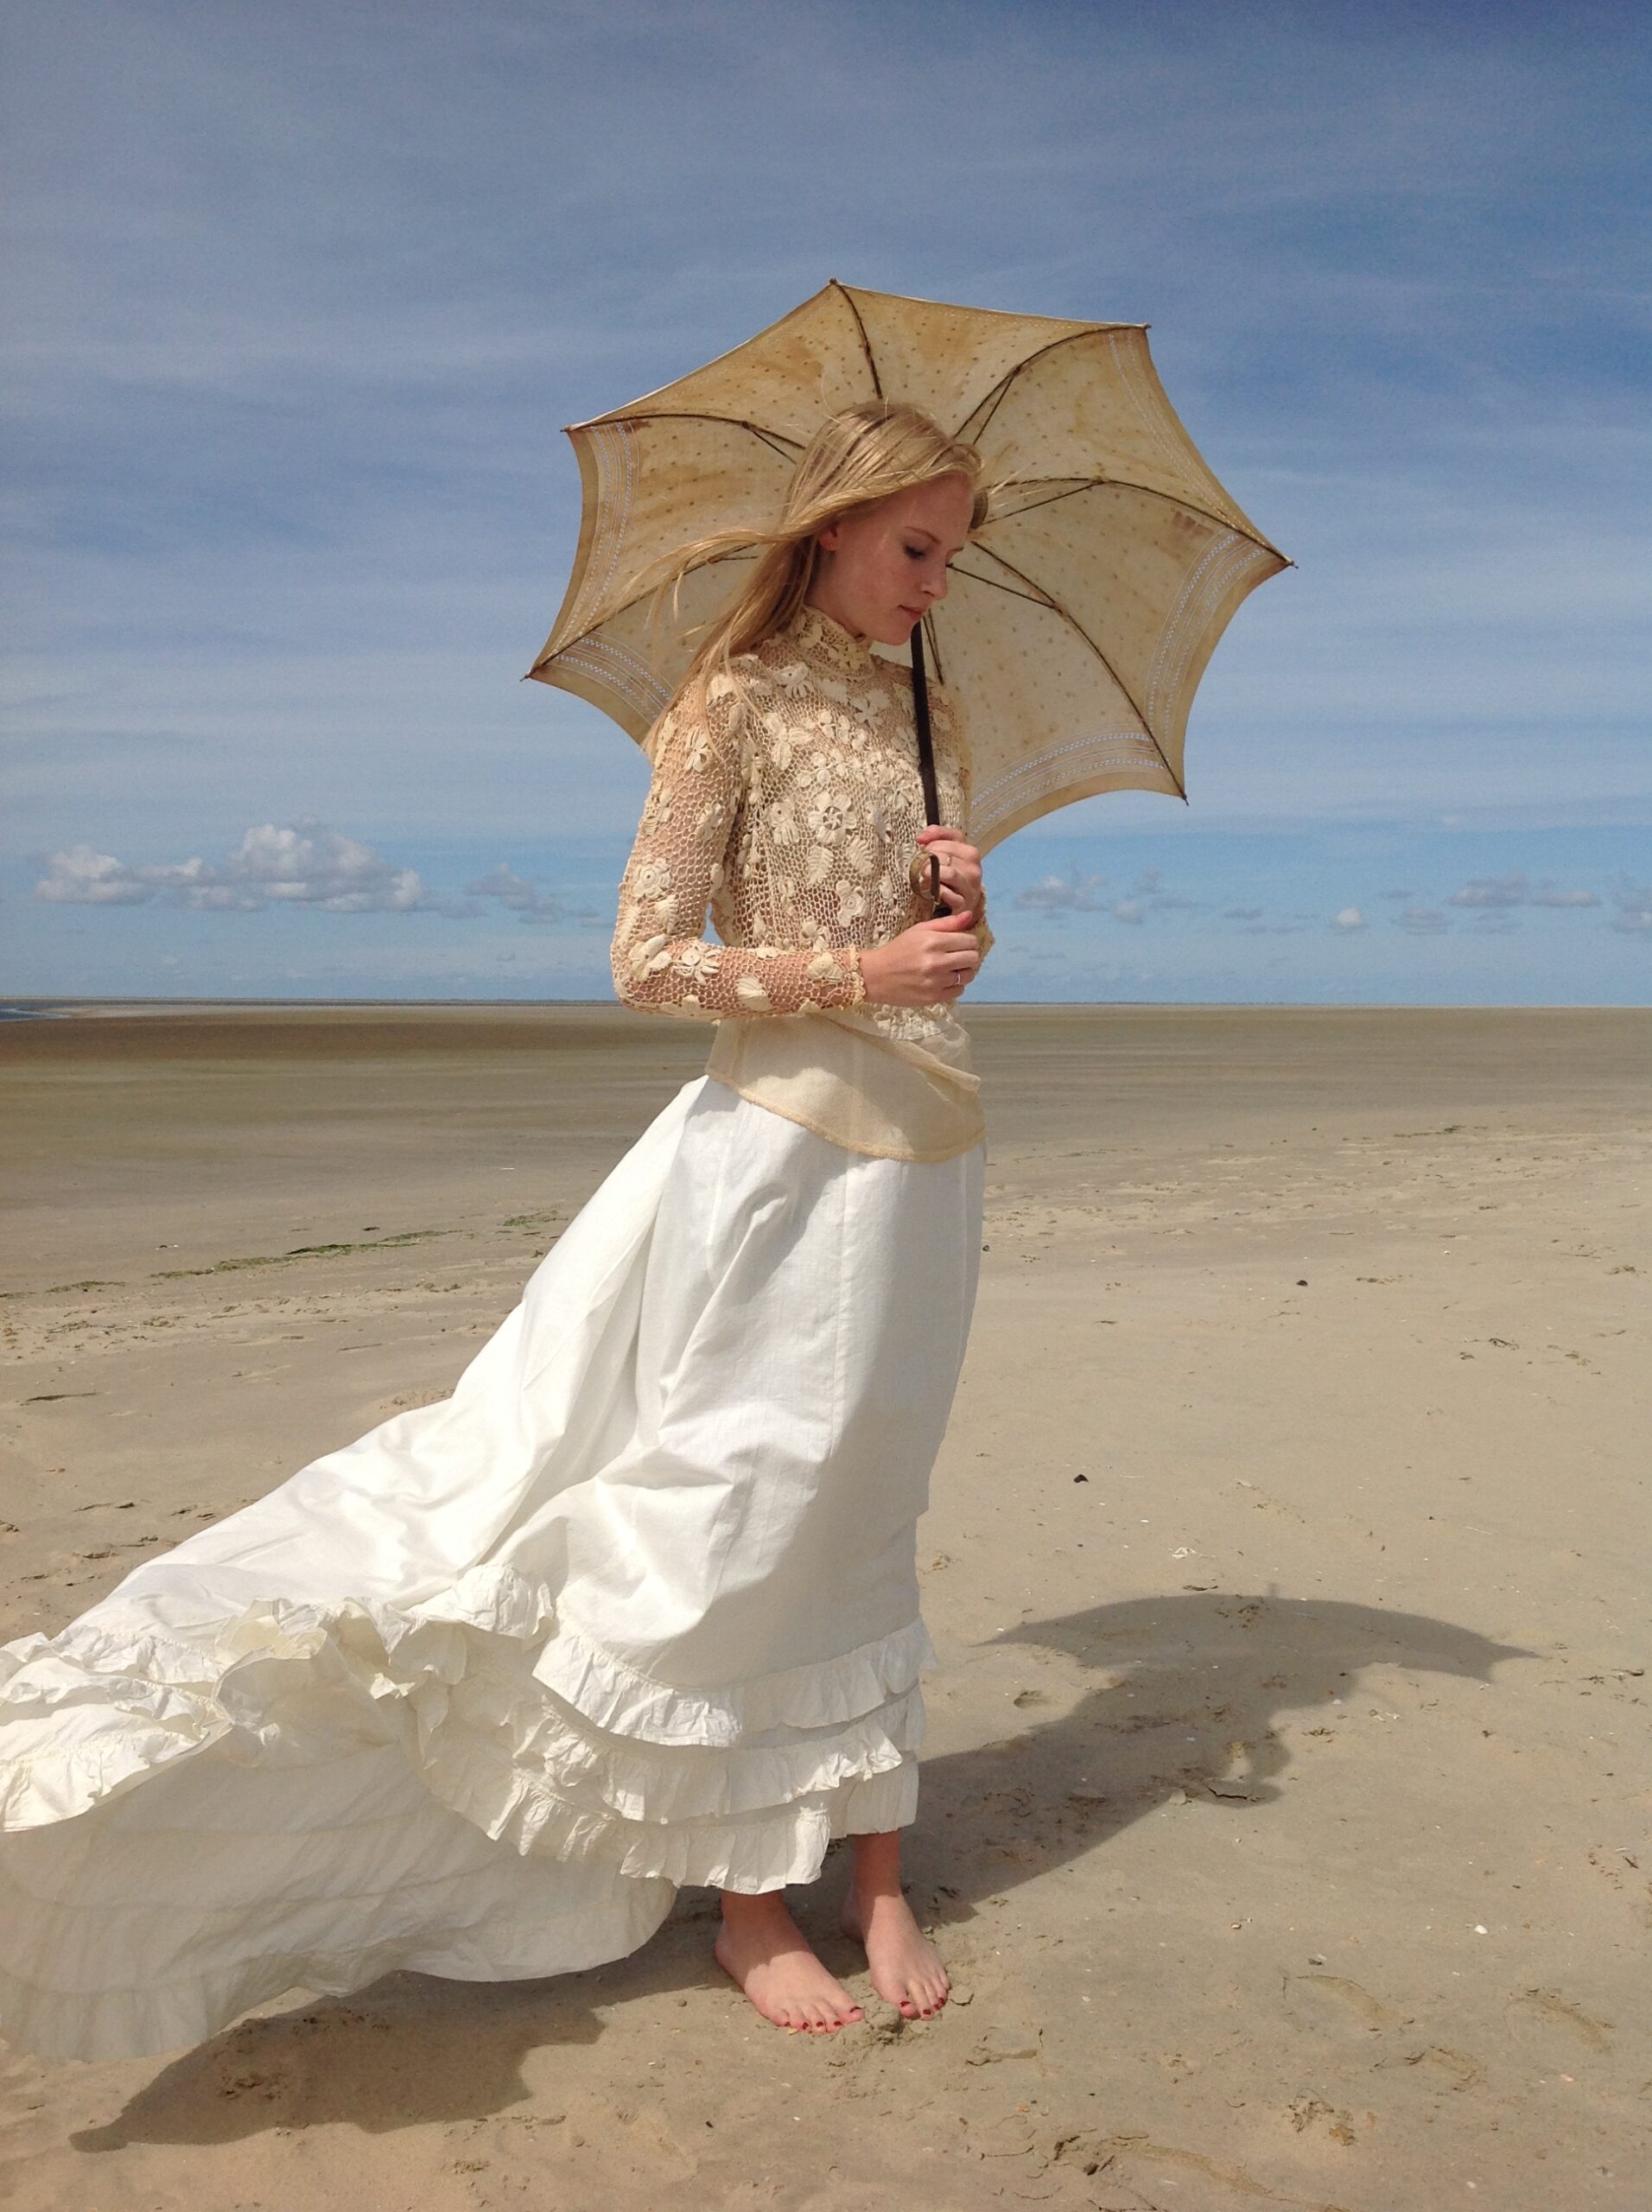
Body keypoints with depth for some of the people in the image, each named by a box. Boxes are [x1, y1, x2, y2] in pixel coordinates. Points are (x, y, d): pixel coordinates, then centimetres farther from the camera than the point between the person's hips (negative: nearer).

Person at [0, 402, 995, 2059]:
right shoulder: (734, 700, -5)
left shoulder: (931, 719, 14)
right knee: (740, 1504, 1)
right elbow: (649, 959, -11)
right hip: (780, 1139, -6)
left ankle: (876, 1880, 23)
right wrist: (861, 971, -16)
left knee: (863, 1511, 12)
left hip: (923, 1148, 6)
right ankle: (748, 1899, 18)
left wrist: (964, 908, -2)